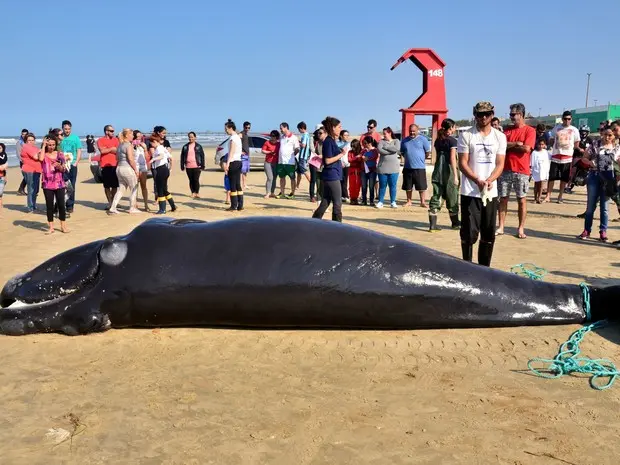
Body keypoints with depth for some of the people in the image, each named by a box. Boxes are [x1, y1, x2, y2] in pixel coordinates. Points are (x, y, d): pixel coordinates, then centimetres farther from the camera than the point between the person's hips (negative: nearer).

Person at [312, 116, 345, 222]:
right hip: (332, 176, -10)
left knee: (325, 203, 12)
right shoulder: (329, 141, -14)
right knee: (337, 203, -3)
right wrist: (341, 154, -13)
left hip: (330, 176, 10)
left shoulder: (331, 141, 14)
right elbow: (327, 160, -18)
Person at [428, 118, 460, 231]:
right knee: (452, 198, 8)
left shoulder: (438, 141, 9)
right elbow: (452, 158, -15)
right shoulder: (452, 140, -9)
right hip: (448, 172, -5)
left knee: (436, 197, 3)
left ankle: (432, 224, -2)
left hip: (437, 171, 5)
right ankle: (455, 223, 21)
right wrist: (456, 175, -15)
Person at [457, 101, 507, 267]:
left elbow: (500, 164, 4)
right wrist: (478, 181, -20)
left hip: (491, 192, 3)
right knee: (469, 233, -4)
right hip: (470, 192, -3)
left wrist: (489, 180, -15)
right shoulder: (466, 135, -2)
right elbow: (462, 163, -6)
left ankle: (484, 268, 20)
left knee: (489, 235, 8)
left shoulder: (500, 136, 7)